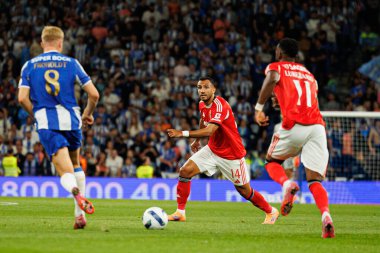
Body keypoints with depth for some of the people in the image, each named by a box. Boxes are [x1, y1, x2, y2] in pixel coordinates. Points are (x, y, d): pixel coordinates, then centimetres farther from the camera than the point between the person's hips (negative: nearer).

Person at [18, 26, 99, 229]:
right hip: (71, 120, 1)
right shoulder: (71, 63, 6)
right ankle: (79, 214, 19)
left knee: (65, 171, -6)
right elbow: (93, 94, 2)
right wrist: (88, 114, 21)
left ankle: (77, 193, -42)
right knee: (75, 165, 25)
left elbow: (22, 98, -3)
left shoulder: (29, 66, 7)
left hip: (46, 123, -1)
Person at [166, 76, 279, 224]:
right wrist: (197, 140, 23)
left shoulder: (220, 105, -29)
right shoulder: (202, 104, -2)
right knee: (185, 171, -11)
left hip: (232, 155, -7)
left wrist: (183, 133, -49)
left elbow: (209, 131, -42)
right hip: (212, 150, 7)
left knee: (244, 191, 5)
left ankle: (271, 212, 30)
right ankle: (180, 212, -4)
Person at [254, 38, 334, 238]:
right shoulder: (309, 74, 28)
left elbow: (272, 79, -11)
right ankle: (326, 216, -27)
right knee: (315, 181, 0)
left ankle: (287, 184, -11)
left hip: (295, 126, -4)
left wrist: (259, 108, -8)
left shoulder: (276, 67, 12)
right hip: (318, 126, 4)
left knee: (272, 161, 22)